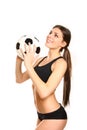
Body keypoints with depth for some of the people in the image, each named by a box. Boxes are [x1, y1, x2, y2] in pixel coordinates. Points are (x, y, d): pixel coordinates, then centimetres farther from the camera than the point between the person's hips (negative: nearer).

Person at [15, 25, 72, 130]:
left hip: (54, 116, -8)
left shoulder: (61, 63, -17)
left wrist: (29, 65, -28)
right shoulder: (40, 60, 6)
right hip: (41, 115, 8)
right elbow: (20, 79, 12)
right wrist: (19, 59, -3)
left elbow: (44, 92, -29)